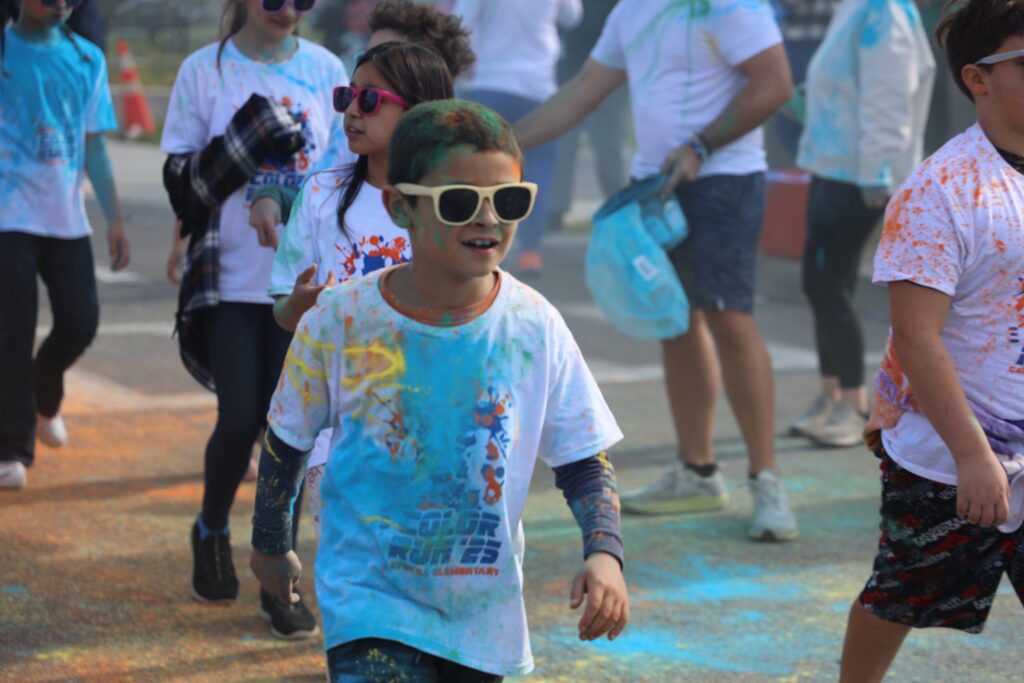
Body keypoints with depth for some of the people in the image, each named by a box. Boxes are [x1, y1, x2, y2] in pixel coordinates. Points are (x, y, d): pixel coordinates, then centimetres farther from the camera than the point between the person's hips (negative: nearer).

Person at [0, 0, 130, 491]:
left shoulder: (87, 59, 9)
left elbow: (94, 146, 12)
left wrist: (115, 220, 9)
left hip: (67, 219, 4)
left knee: (81, 323, 2)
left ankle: (44, 399, 34)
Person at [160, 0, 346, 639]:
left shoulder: (326, 70, 4)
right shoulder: (205, 72, -1)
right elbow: (180, 183, -3)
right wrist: (248, 140, -16)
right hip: (231, 281, -2)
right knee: (240, 422, -5)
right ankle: (212, 532, 25)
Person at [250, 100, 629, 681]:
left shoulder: (535, 327, -9)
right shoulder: (341, 322, -13)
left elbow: (585, 463, -1)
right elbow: (288, 442, 3)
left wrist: (605, 553, -18)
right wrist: (271, 546, 15)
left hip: (484, 614, 3)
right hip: (371, 603, -3)